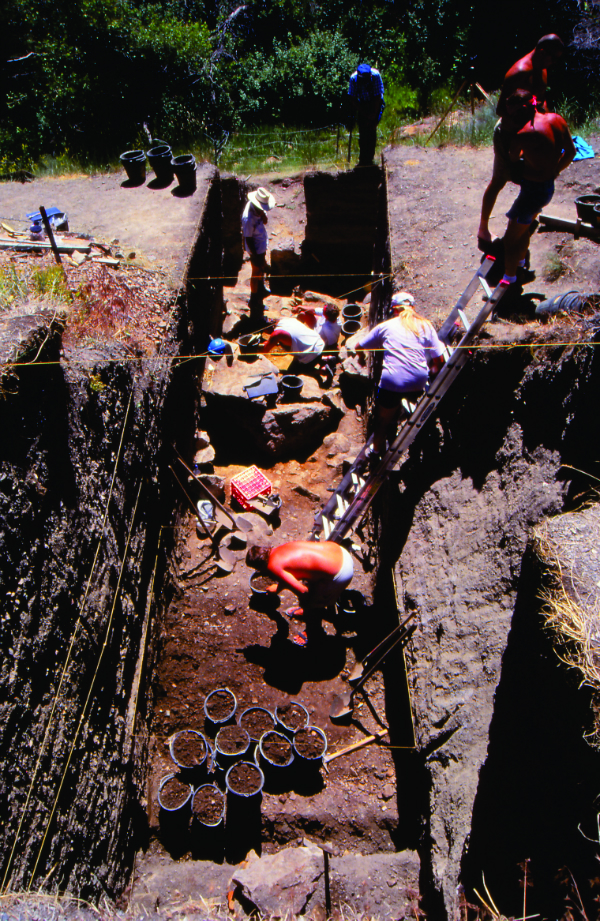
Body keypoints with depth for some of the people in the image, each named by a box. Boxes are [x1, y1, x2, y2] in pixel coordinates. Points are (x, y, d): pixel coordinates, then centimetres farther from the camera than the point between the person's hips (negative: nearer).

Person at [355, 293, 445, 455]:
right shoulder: (426, 326, 14)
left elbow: (358, 346, 21)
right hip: (418, 384, 2)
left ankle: (377, 454, 29)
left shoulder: (386, 326, 13)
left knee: (382, 421, 17)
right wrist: (431, 372, 31)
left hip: (392, 382, -1)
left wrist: (361, 357, 43)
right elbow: (439, 361, 10)